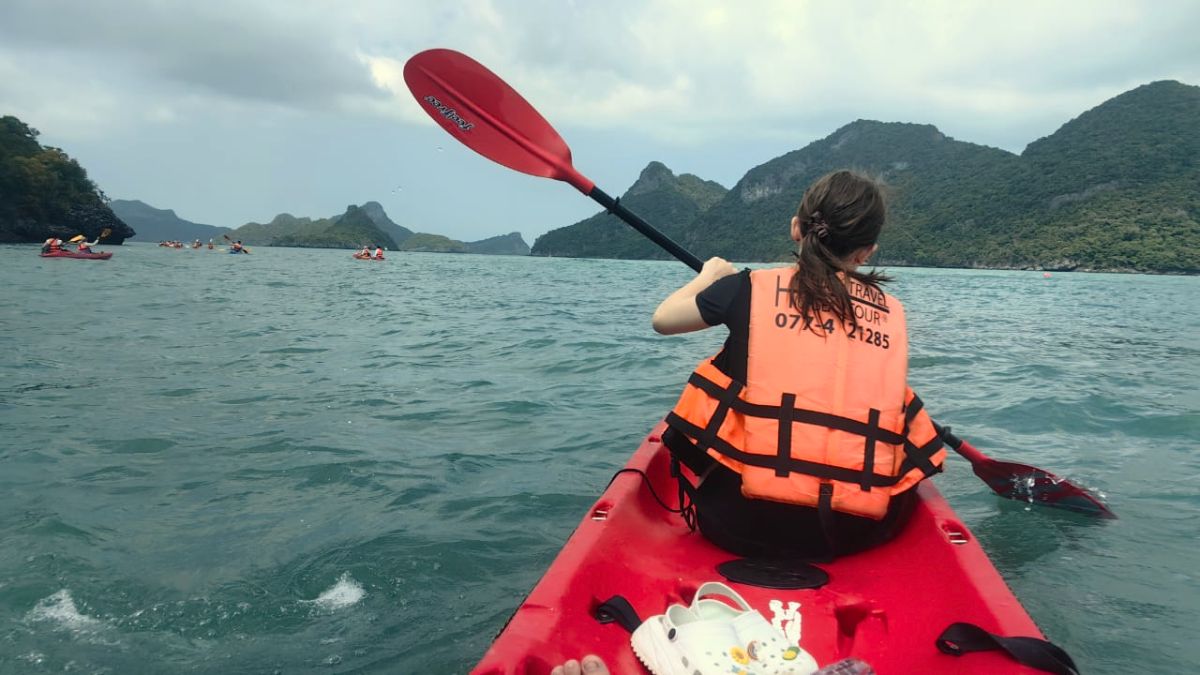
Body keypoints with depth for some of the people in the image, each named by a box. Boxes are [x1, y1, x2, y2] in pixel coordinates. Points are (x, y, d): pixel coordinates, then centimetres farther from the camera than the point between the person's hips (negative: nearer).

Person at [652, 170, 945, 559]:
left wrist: (709, 275, 32)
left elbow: (663, 319, 13)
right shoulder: (893, 313, 6)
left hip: (748, 522, -2)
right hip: (858, 530, 3)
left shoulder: (752, 289, -1)